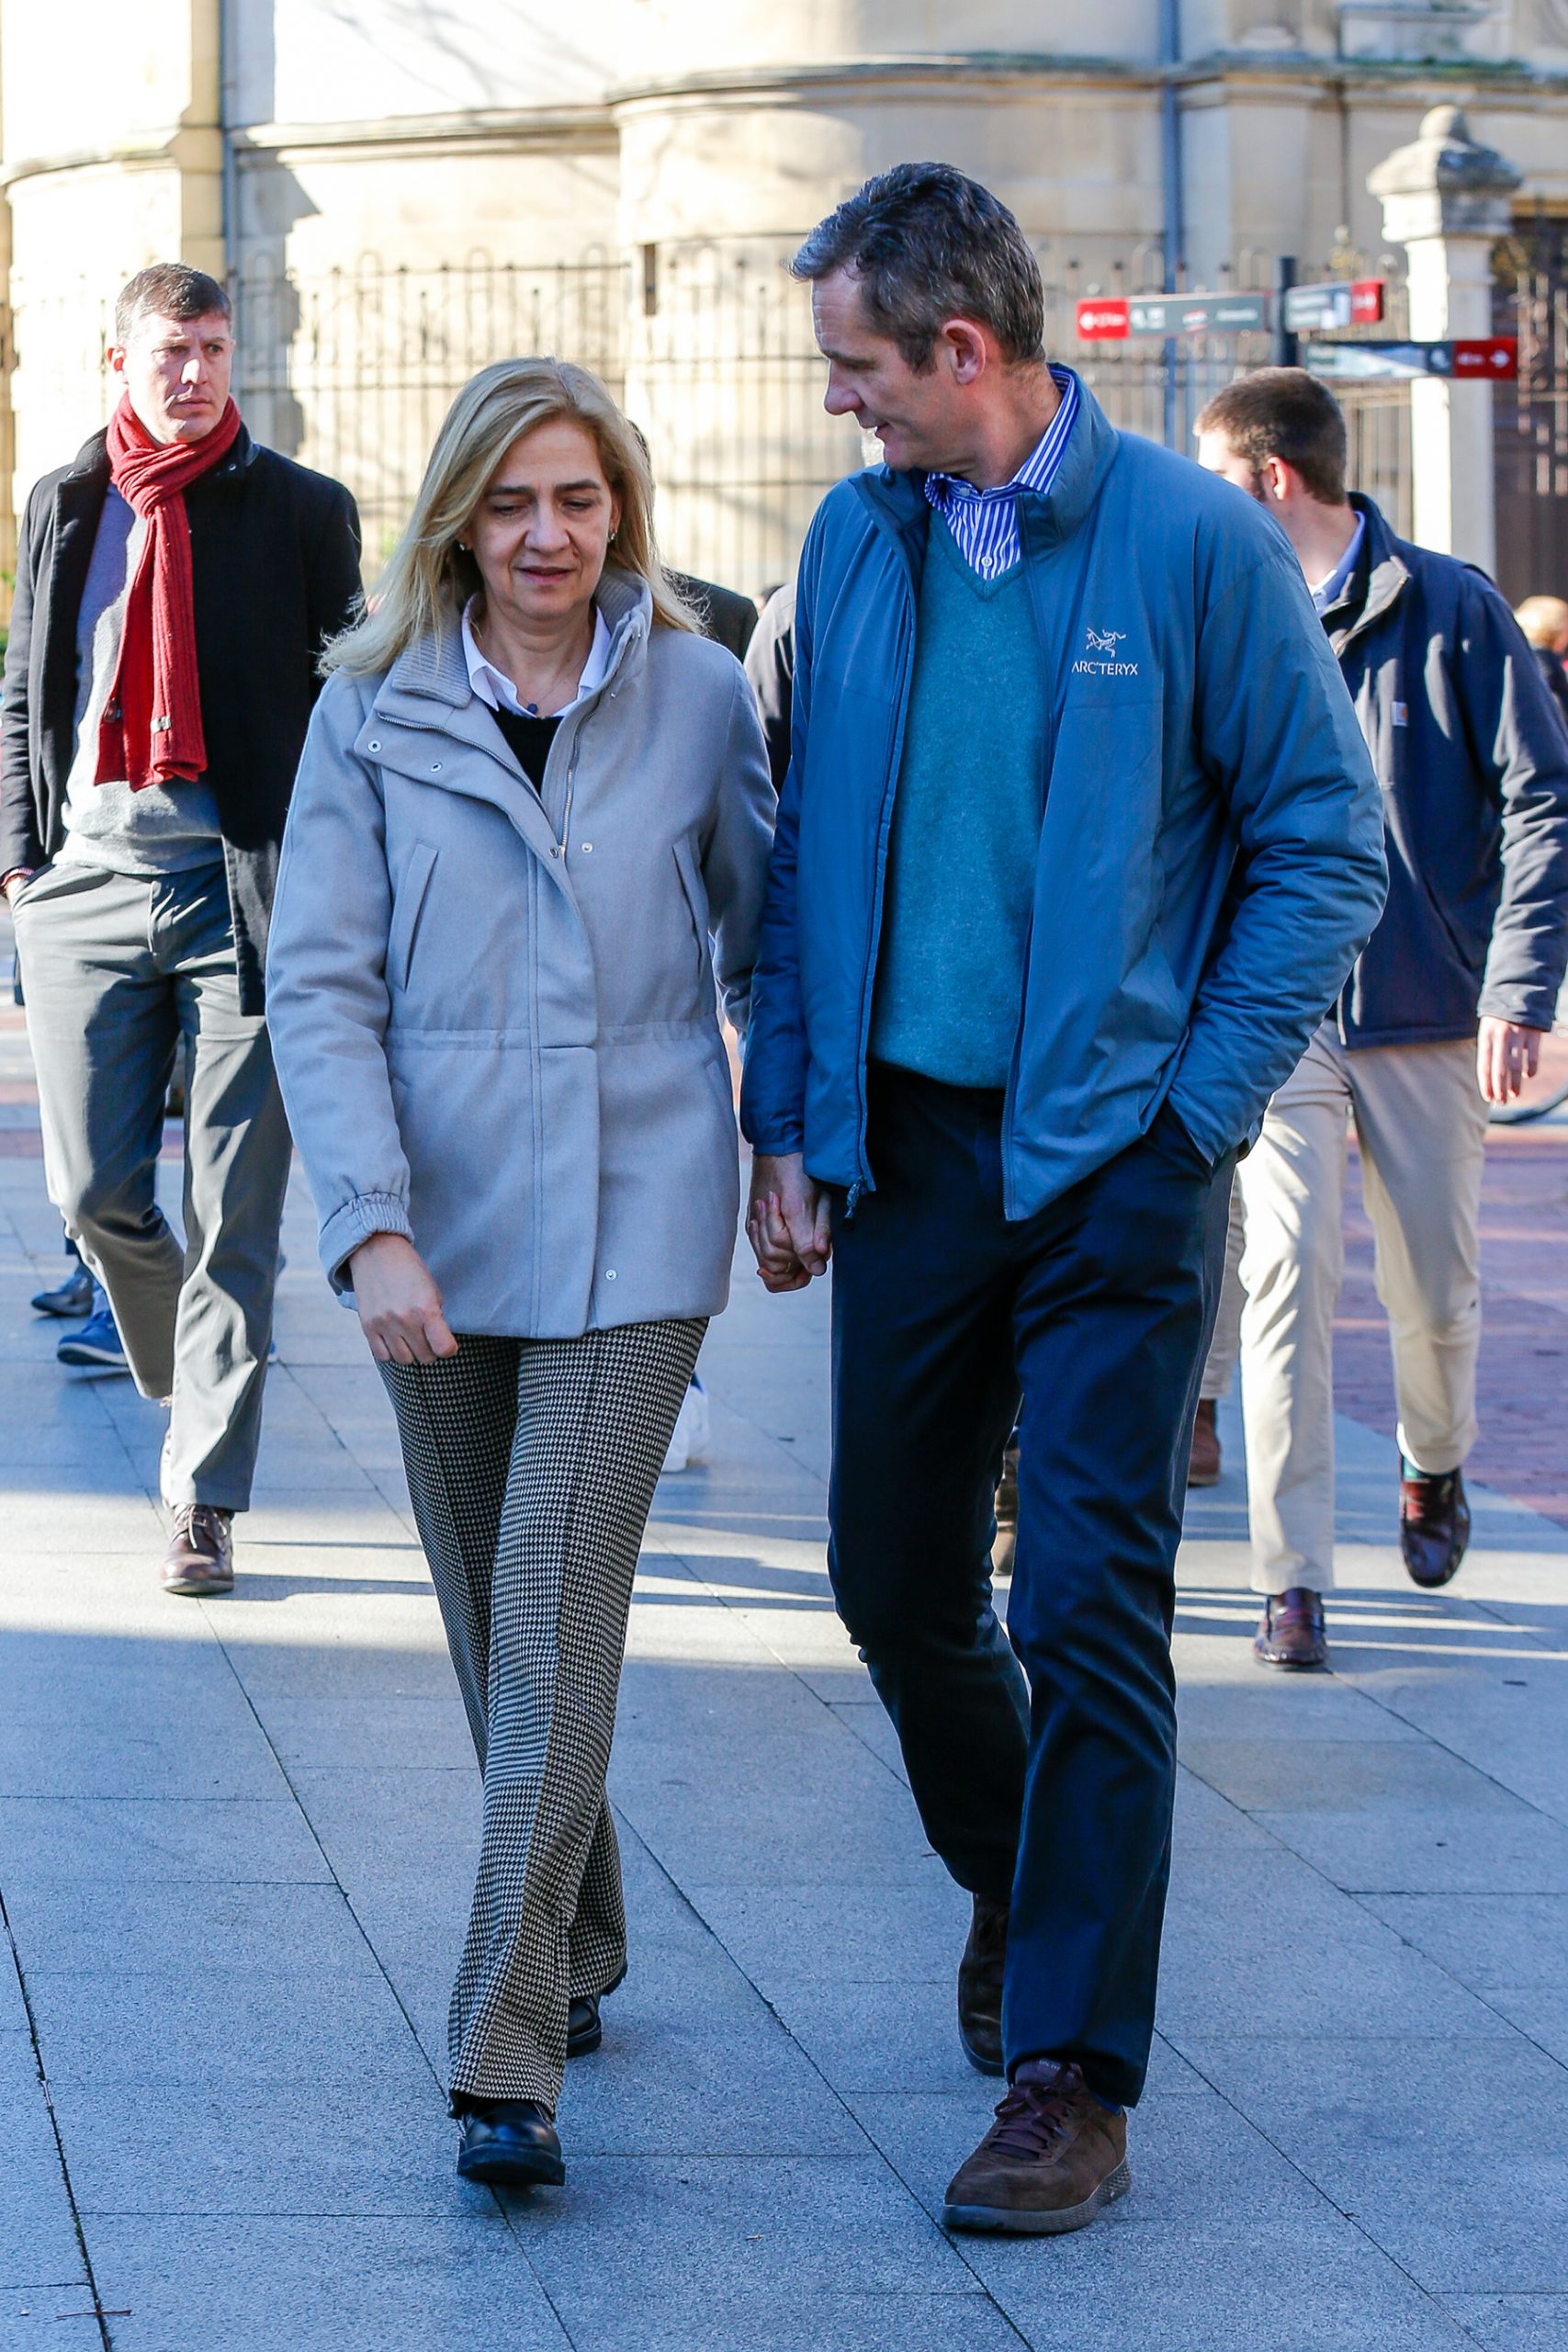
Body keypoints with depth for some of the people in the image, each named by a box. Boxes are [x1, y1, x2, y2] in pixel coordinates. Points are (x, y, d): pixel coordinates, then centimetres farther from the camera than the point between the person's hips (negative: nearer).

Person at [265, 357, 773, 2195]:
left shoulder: (699, 695, 1)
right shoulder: (372, 713, 1)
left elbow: (764, 934, 15)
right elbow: (319, 984, -4)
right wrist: (373, 1224, -14)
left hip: (630, 1225, -2)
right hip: (438, 1222, 2)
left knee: (559, 1613, -10)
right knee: (488, 1621, 11)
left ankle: (508, 2057, -11)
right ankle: (576, 1957, 30)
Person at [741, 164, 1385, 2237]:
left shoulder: (1193, 543, -9)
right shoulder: (856, 543, 5)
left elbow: (1324, 846, -4)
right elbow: (809, 847, 11)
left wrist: (1199, 1105, -9)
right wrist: (787, 1123, 5)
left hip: (1114, 1156, -5)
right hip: (905, 1138, 5)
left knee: (1090, 1609, -8)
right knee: (896, 1582, 12)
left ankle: (1072, 2079, -2)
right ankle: (1017, 1887, 40)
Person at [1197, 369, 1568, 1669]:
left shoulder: (1451, 609, -4)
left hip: (1428, 1018, -1)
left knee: (1436, 1287, 9)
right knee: (1288, 1274, -11)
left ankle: (1435, 1465, 40)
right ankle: (1292, 1574, -7)